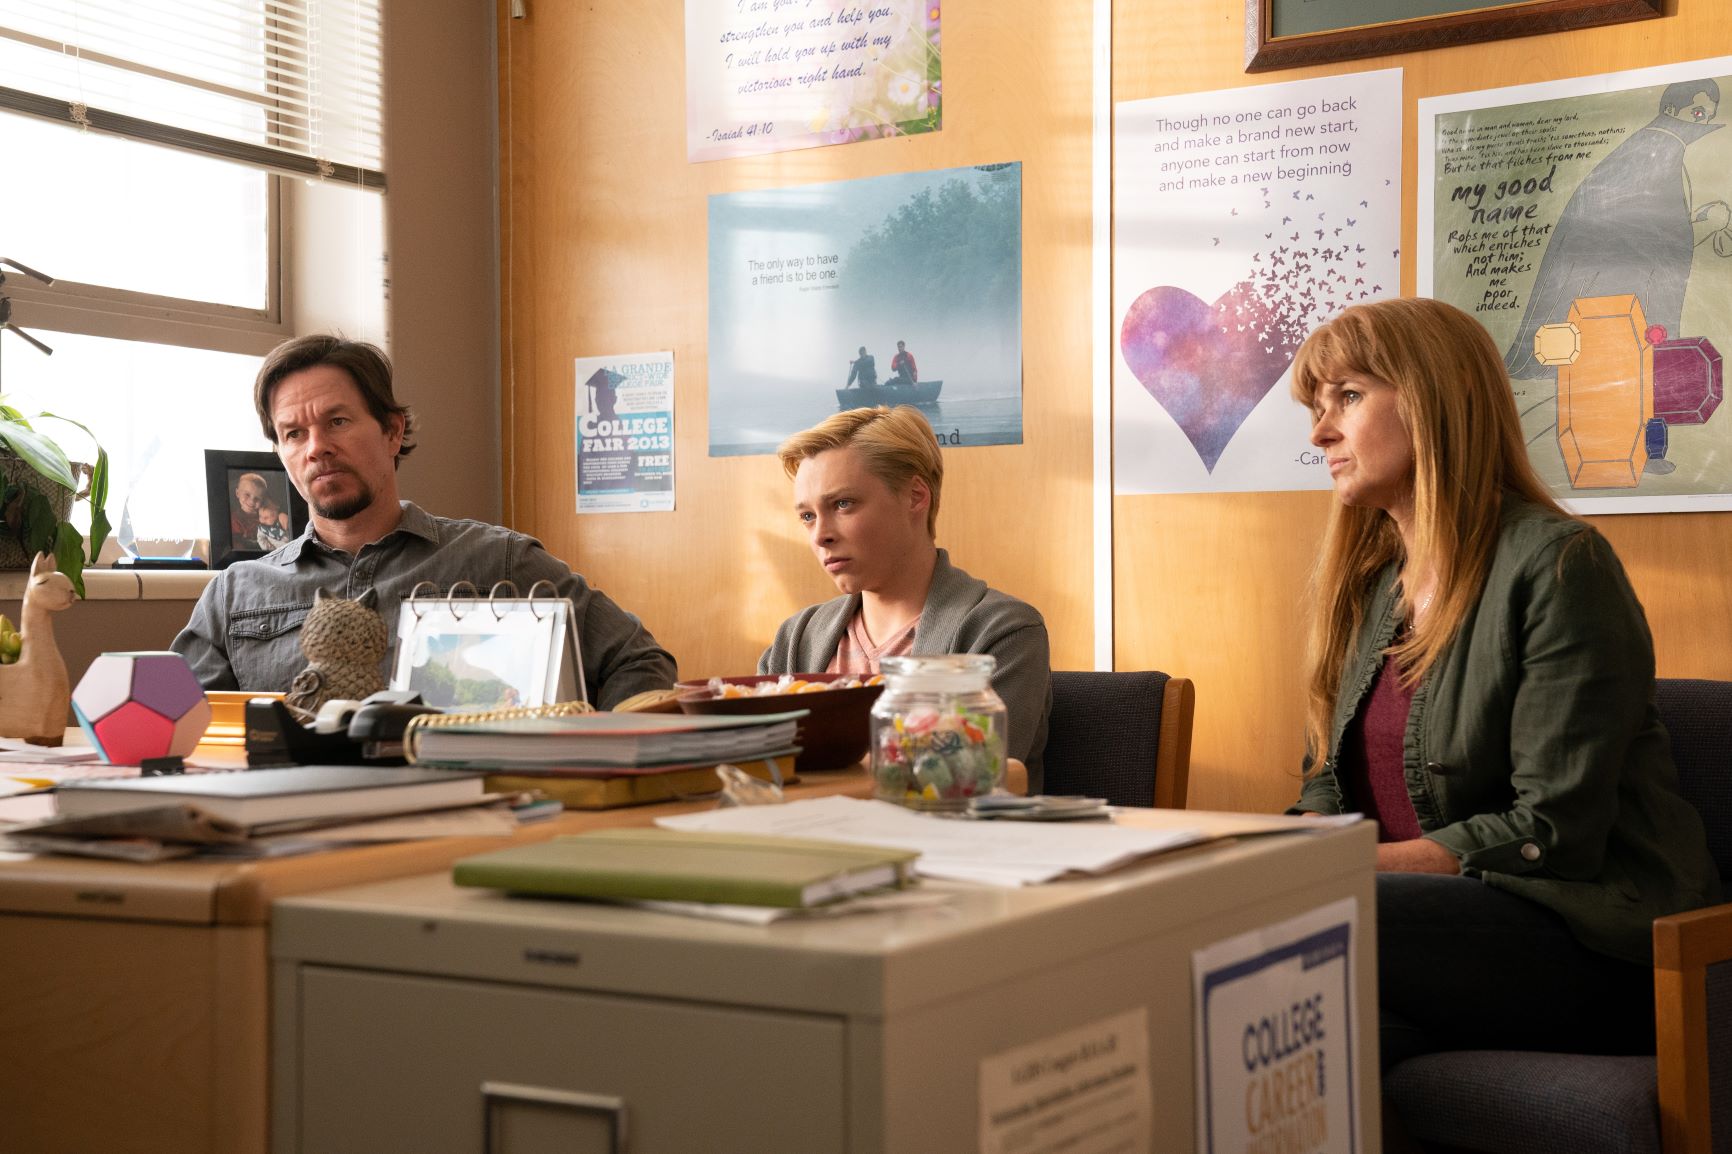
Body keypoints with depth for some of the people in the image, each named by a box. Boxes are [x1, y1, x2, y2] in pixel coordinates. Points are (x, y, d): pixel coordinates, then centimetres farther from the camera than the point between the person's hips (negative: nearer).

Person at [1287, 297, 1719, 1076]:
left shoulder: (1558, 566, -8)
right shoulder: (1369, 583, 16)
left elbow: (1552, 832, -15)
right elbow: (1329, 783, 17)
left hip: (1593, 945, -6)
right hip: (1436, 915, 6)